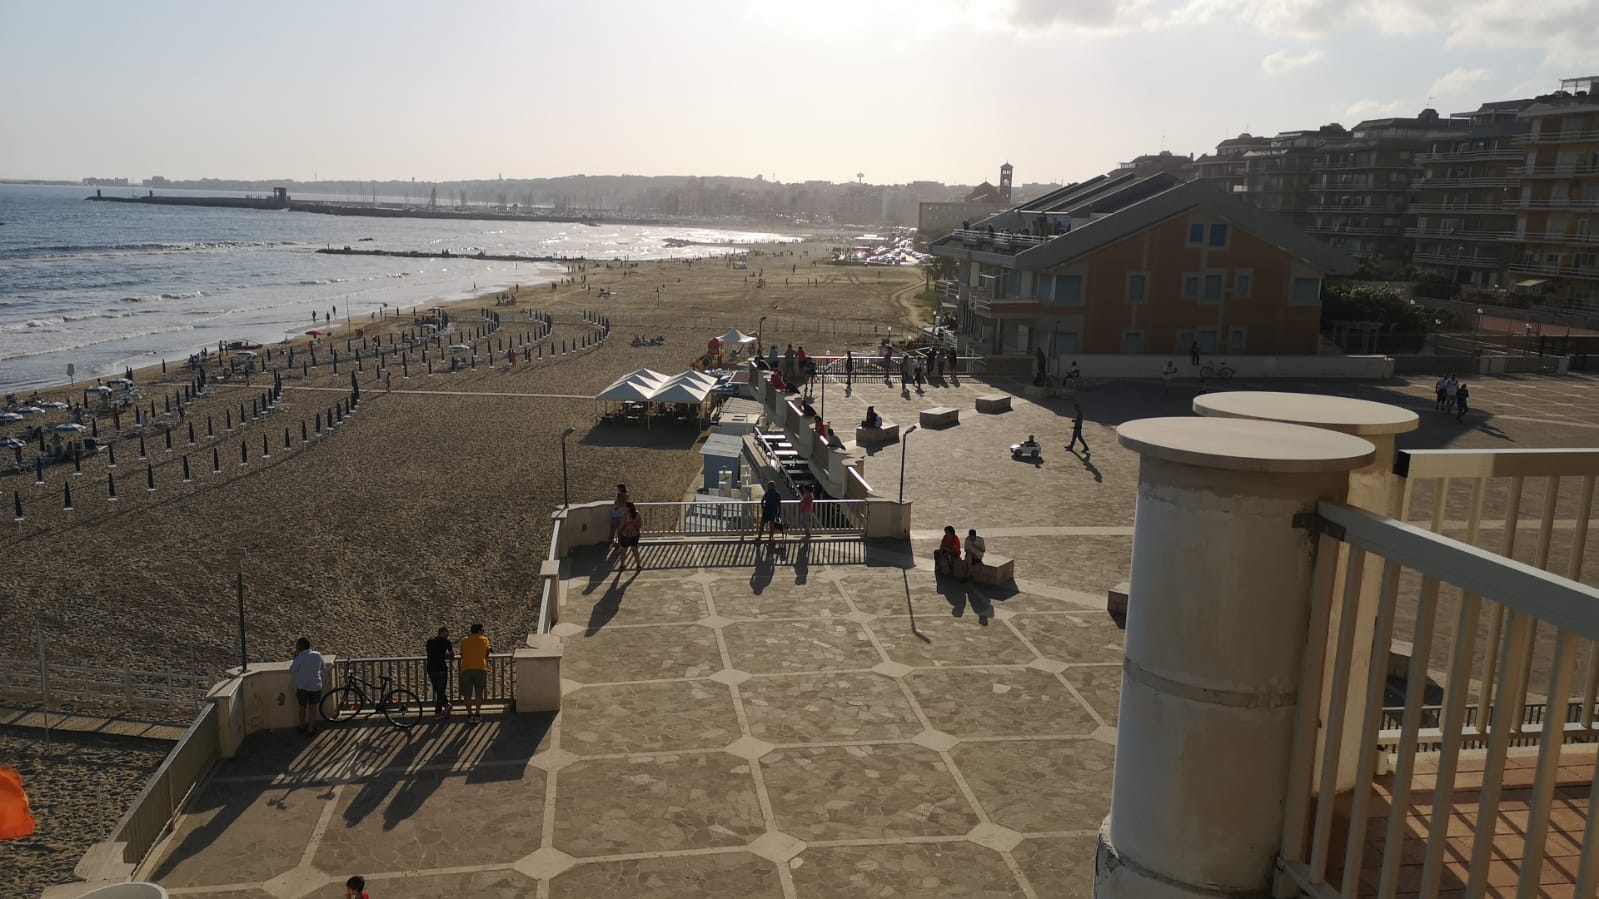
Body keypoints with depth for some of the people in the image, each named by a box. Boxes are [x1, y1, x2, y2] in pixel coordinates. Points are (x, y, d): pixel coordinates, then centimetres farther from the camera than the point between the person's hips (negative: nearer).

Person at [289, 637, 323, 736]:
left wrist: (295, 657, -6)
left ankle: (302, 726, 32)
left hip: (302, 687, -3)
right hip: (316, 686, 3)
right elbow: (322, 668, 9)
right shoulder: (318, 655, -3)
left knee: (302, 707, 18)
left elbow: (291, 670, -12)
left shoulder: (300, 657, -17)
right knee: (312, 708, 11)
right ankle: (310, 729, 17)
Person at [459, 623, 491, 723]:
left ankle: (469, 714, 7)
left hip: (466, 669, 1)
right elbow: (487, 653, 12)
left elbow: (462, 655, 16)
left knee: (467, 694, 8)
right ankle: (477, 713, 8)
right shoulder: (484, 640, 4)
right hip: (480, 669, -1)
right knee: (479, 693, 10)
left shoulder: (464, 641, 10)